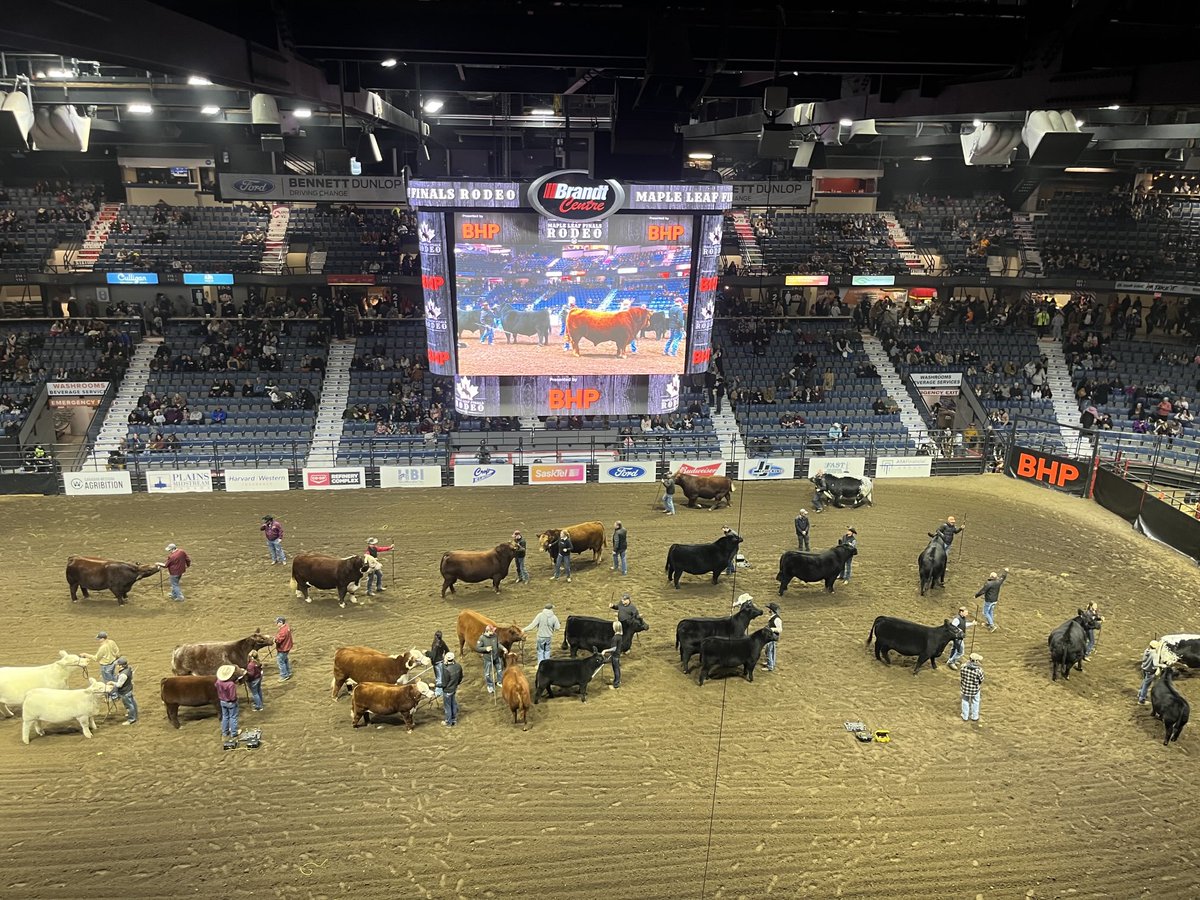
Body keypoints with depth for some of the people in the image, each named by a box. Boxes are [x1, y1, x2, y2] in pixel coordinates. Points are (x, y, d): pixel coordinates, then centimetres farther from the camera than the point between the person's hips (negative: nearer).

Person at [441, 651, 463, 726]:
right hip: (455, 689, 6)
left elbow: (444, 684, -24)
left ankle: (449, 722, 30)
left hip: (447, 691, -6)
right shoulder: (458, 666, -13)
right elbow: (460, 678, 3)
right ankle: (454, 720, 40)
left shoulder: (446, 670, -34)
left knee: (447, 706, 14)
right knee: (454, 704, 24)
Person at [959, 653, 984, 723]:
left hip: (965, 688, 2)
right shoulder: (979, 670, -29)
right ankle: (974, 717, 43)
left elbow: (960, 677, -9)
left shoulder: (964, 667, -22)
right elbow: (981, 681, -15)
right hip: (975, 689, -2)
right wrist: (981, 688, 6)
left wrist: (959, 685, 9)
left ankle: (965, 717, 40)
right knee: (975, 702, 25)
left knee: (965, 701, 26)